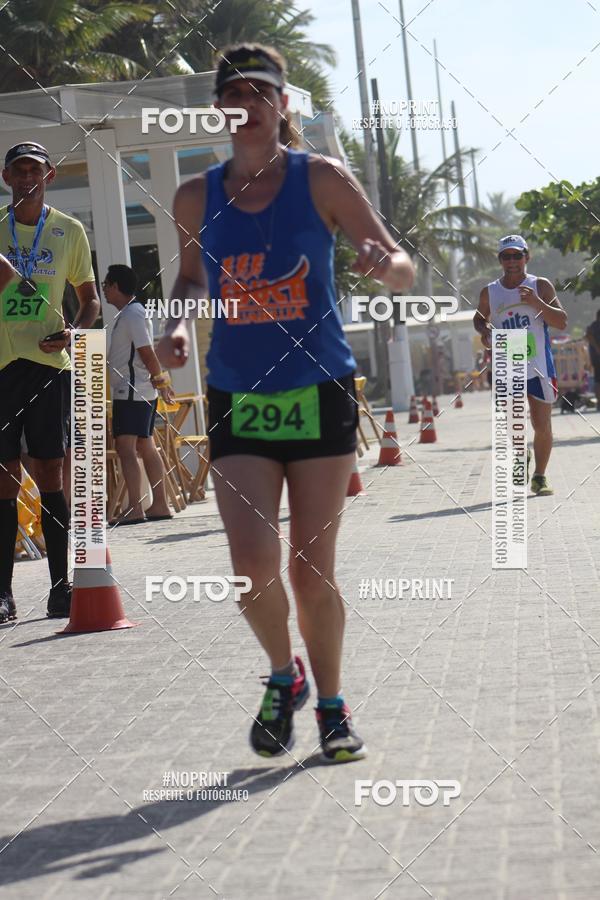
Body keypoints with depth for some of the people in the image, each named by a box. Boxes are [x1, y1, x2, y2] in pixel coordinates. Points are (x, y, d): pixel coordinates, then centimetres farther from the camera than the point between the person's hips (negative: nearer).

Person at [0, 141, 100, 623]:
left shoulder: (70, 231, 8)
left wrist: (73, 331, -4)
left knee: (51, 474, 0)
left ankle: (61, 585, 5)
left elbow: (90, 299, 13)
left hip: (49, 362, 0)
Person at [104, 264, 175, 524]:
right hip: (138, 392, 11)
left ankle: (135, 509, -20)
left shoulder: (132, 314, -13)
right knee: (146, 447, 12)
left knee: (125, 447, -14)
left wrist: (160, 381, -14)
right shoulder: (131, 312, 18)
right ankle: (160, 505, 15)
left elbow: (147, 353, -19)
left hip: (131, 392, -11)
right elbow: (145, 353, 20)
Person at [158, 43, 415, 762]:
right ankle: (284, 676, 17)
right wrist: (179, 323, 0)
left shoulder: (322, 179, -5)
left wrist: (384, 265, -27)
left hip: (319, 393, -1)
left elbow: (403, 272, -3)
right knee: (252, 561, -12)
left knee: (310, 568, 2)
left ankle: (330, 704, 23)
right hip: (236, 400, 2)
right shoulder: (196, 198, 2)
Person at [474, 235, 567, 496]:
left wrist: (537, 303, -21)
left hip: (539, 368, -1)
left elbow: (562, 323, -7)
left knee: (542, 426, 1)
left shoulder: (541, 286, -1)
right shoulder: (489, 293, 4)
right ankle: (522, 454, 29)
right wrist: (483, 330, -2)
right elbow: (479, 318, 22)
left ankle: (540, 477, 16)